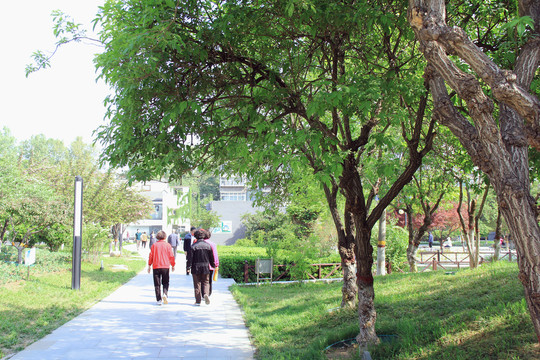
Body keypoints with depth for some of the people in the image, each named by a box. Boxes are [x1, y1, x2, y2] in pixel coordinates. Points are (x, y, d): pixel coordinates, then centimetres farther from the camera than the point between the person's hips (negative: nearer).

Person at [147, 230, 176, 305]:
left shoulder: (154, 245, 2)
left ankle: (158, 299, 3)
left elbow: (151, 256, 3)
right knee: (165, 282, 11)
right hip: (165, 266, 0)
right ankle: (165, 294, -15)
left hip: (156, 266, 0)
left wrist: (149, 265, 13)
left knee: (157, 284, 6)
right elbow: (171, 256, 1)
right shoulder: (167, 245, -1)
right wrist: (173, 265, 13)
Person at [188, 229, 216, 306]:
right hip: (206, 267, 2)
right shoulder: (208, 245, 0)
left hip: (196, 267, -1)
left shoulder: (193, 246, -8)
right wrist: (213, 265, 21)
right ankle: (206, 294, -15)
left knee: (197, 283, 7)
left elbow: (190, 257, -9)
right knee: (206, 282, 13)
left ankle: (198, 301, 8)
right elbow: (211, 257, 7)